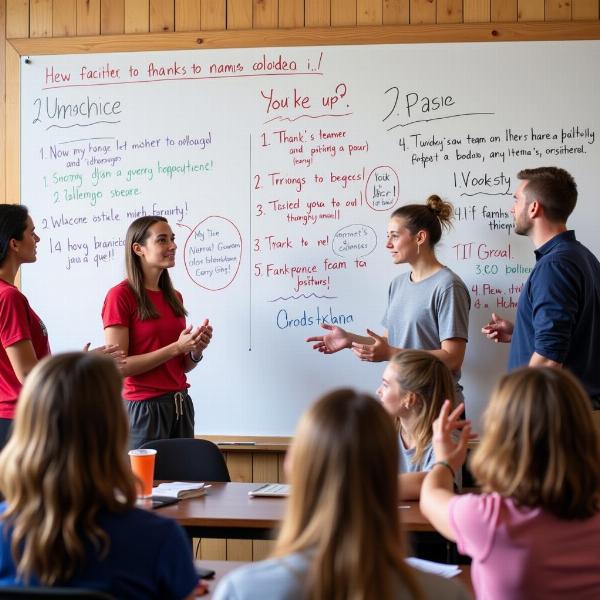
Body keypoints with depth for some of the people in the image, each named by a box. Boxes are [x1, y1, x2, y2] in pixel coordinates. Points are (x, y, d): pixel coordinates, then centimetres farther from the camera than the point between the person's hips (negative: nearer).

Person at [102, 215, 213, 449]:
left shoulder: (174, 297, 11)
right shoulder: (121, 296, -8)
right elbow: (118, 366, -14)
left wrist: (196, 350, -4)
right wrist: (176, 347, -17)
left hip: (181, 405, 6)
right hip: (144, 407, -6)